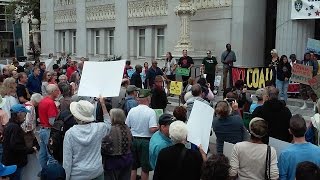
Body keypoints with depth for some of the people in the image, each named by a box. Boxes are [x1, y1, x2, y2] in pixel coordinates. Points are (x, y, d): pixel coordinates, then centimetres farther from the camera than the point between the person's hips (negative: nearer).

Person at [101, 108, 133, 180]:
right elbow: (131, 143, 11)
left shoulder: (111, 130, -20)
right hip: (127, 159, 6)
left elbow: (104, 148, -18)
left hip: (113, 161, -6)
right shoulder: (127, 129, 0)